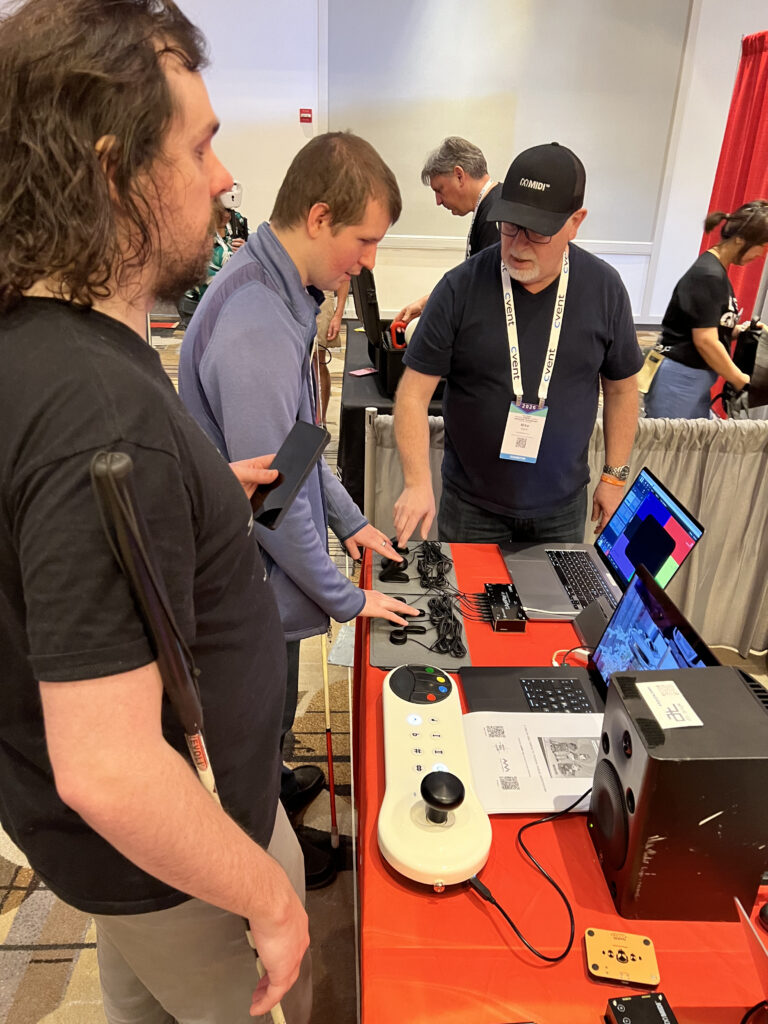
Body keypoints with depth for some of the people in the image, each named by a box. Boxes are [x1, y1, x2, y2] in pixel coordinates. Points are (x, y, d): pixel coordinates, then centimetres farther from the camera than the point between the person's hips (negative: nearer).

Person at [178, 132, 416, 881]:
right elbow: (272, 498, -27)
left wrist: (348, 519, 12)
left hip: (264, 570, 8)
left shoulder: (277, 289, 2)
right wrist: (347, 599, -14)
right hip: (260, 590, -8)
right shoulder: (257, 331, -32)